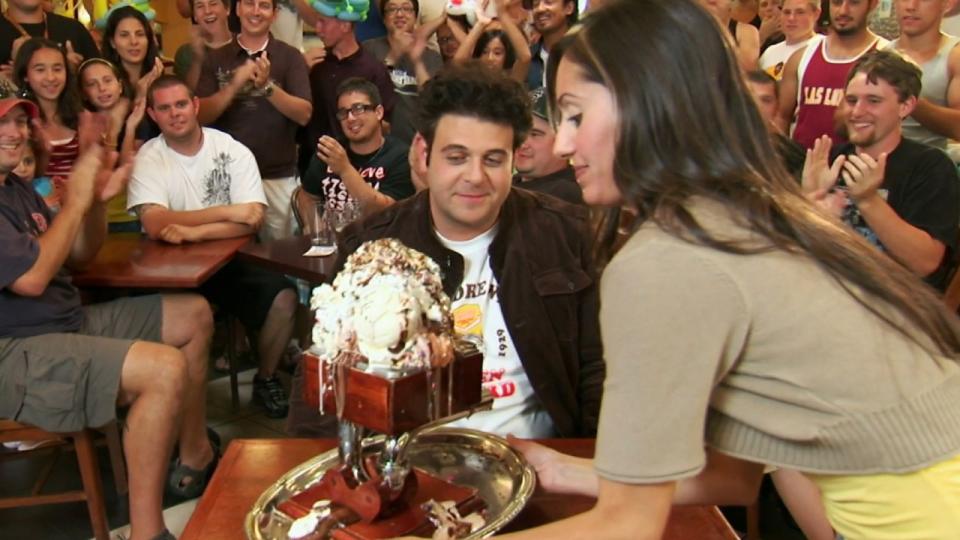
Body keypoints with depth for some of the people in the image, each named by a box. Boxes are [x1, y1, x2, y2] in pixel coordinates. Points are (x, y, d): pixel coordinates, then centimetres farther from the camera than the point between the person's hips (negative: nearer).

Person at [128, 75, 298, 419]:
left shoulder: (233, 151, 0)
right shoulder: (148, 159, -2)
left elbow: (253, 220, -12)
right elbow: (156, 226, -18)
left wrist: (193, 231, -24)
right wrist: (227, 212, -19)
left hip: (230, 258, 1)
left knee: (283, 298, -22)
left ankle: (266, 379, 5)